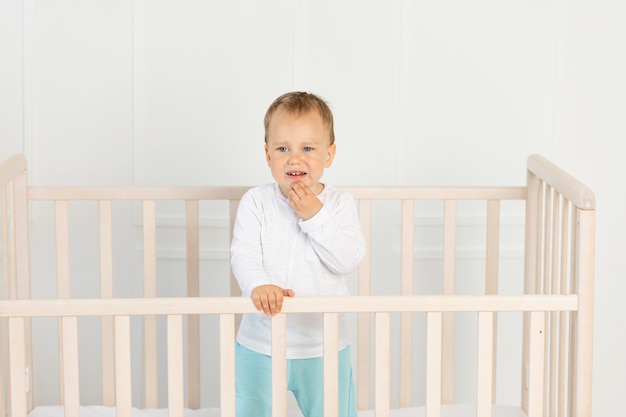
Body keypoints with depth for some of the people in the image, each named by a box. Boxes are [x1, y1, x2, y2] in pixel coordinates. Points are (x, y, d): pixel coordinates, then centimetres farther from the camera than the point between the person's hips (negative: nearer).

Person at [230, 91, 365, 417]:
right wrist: (258, 285, -35)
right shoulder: (255, 202, -6)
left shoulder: (339, 203, -5)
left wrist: (315, 216, -23)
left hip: (323, 346, 0)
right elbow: (243, 255, -15)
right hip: (260, 345, 0)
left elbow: (348, 260, -15)